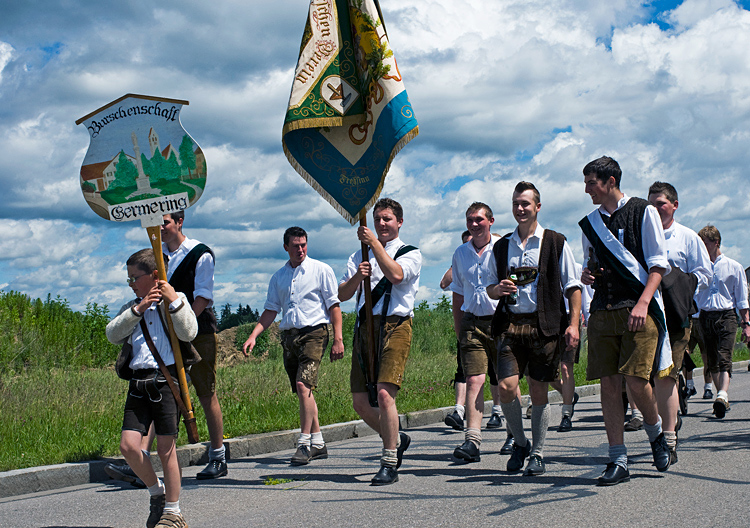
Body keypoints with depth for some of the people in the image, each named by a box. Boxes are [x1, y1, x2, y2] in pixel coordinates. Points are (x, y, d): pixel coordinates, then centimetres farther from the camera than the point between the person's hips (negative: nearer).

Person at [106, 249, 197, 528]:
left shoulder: (176, 300, 6)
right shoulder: (131, 307, 19)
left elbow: (189, 333, -8)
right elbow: (113, 334, 3)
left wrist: (174, 301, -14)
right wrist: (137, 309, -6)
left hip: (166, 379, -5)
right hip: (139, 381, 5)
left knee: (165, 447, -2)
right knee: (128, 445, -5)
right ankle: (157, 491, 19)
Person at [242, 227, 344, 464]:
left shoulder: (321, 270, 2)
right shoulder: (279, 277, 15)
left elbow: (334, 305, 0)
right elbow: (270, 310, 15)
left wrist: (338, 339, -8)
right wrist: (253, 336, 2)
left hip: (314, 332, -5)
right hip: (289, 335, 5)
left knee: (303, 385, -19)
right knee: (302, 391, 7)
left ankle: (304, 443, -16)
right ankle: (318, 443, 15)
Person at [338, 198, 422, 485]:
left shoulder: (410, 253, 7)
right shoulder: (360, 256, 21)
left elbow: (396, 274, -16)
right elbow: (342, 295, 11)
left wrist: (375, 242, -12)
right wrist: (357, 277, -9)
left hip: (395, 325, -5)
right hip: (365, 327, 5)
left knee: (385, 394, -19)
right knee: (360, 401, 3)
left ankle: (389, 464, -10)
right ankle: (396, 439, 29)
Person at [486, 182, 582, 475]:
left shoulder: (555, 243, 4)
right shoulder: (501, 246, 15)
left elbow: (572, 286, 3)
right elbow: (490, 288, 22)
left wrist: (573, 324, -6)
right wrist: (497, 289, -2)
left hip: (544, 325, -2)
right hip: (510, 324, 3)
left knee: (539, 392, 1)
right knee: (506, 387, -10)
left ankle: (537, 454, 15)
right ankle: (520, 443, 13)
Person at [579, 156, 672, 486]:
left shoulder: (643, 212, 2)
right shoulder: (590, 223, 17)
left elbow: (658, 264, -2)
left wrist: (642, 303, -14)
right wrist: (586, 275, 3)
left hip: (638, 309, -5)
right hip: (603, 309, 5)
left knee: (635, 379, -14)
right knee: (609, 384, -1)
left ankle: (655, 432, 17)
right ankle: (618, 461, 4)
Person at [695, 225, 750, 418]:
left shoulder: (734, 267, 6)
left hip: (727, 316, -3)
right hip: (705, 316, 3)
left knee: (724, 358, -18)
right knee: (712, 362, 6)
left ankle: (722, 395, -32)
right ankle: (722, 398, 15)